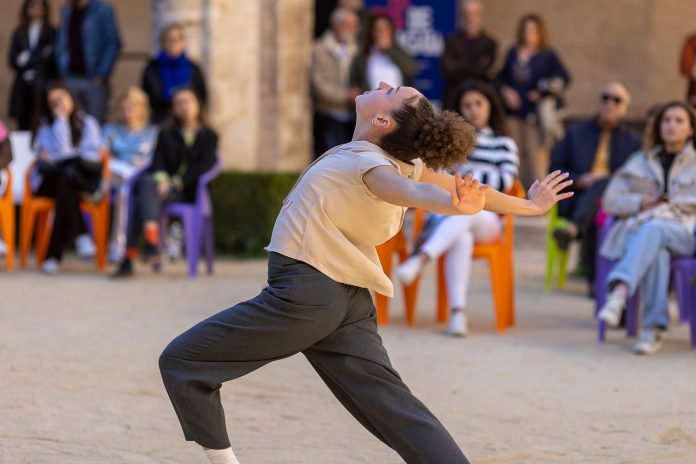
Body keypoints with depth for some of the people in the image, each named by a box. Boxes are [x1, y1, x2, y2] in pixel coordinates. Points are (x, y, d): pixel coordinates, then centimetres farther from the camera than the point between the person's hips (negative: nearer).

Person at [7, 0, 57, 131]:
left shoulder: (51, 33, 2)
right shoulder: (18, 34, 13)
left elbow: (51, 58, -4)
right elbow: (13, 61, 7)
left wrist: (27, 59, -1)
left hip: (44, 85, -3)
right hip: (23, 84, 3)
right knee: (23, 125, -1)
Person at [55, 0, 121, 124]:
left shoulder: (102, 10, -4)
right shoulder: (67, 10, 13)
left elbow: (113, 44, -7)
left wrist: (102, 73, -12)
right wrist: (62, 70, 9)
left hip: (93, 80, -5)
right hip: (71, 78, 5)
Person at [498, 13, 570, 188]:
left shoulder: (547, 55, 0)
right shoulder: (513, 53, 12)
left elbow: (563, 77, -3)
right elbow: (503, 77, 20)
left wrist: (542, 93, -10)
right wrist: (506, 91, 2)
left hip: (536, 113, -4)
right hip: (515, 111, 4)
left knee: (537, 152, -10)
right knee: (518, 153, 6)